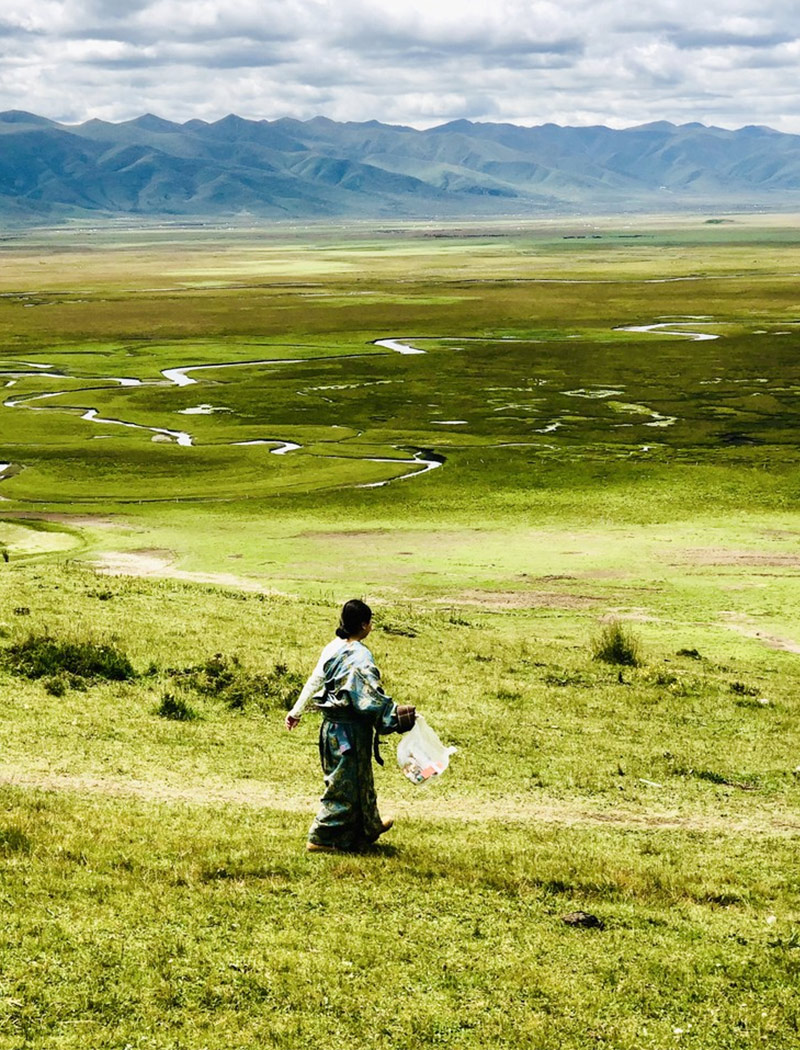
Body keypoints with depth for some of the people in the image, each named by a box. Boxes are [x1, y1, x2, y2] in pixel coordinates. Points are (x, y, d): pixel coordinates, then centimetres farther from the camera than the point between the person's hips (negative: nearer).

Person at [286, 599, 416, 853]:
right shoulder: (360, 657, -20)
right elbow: (372, 696, -22)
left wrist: (297, 711, 17)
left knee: (359, 776, 24)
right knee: (345, 783, 2)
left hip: (331, 724, 8)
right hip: (351, 729, -8)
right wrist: (398, 716, -16)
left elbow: (314, 682, 9)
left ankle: (369, 826, 40)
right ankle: (322, 838, 6)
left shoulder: (333, 648, 3)